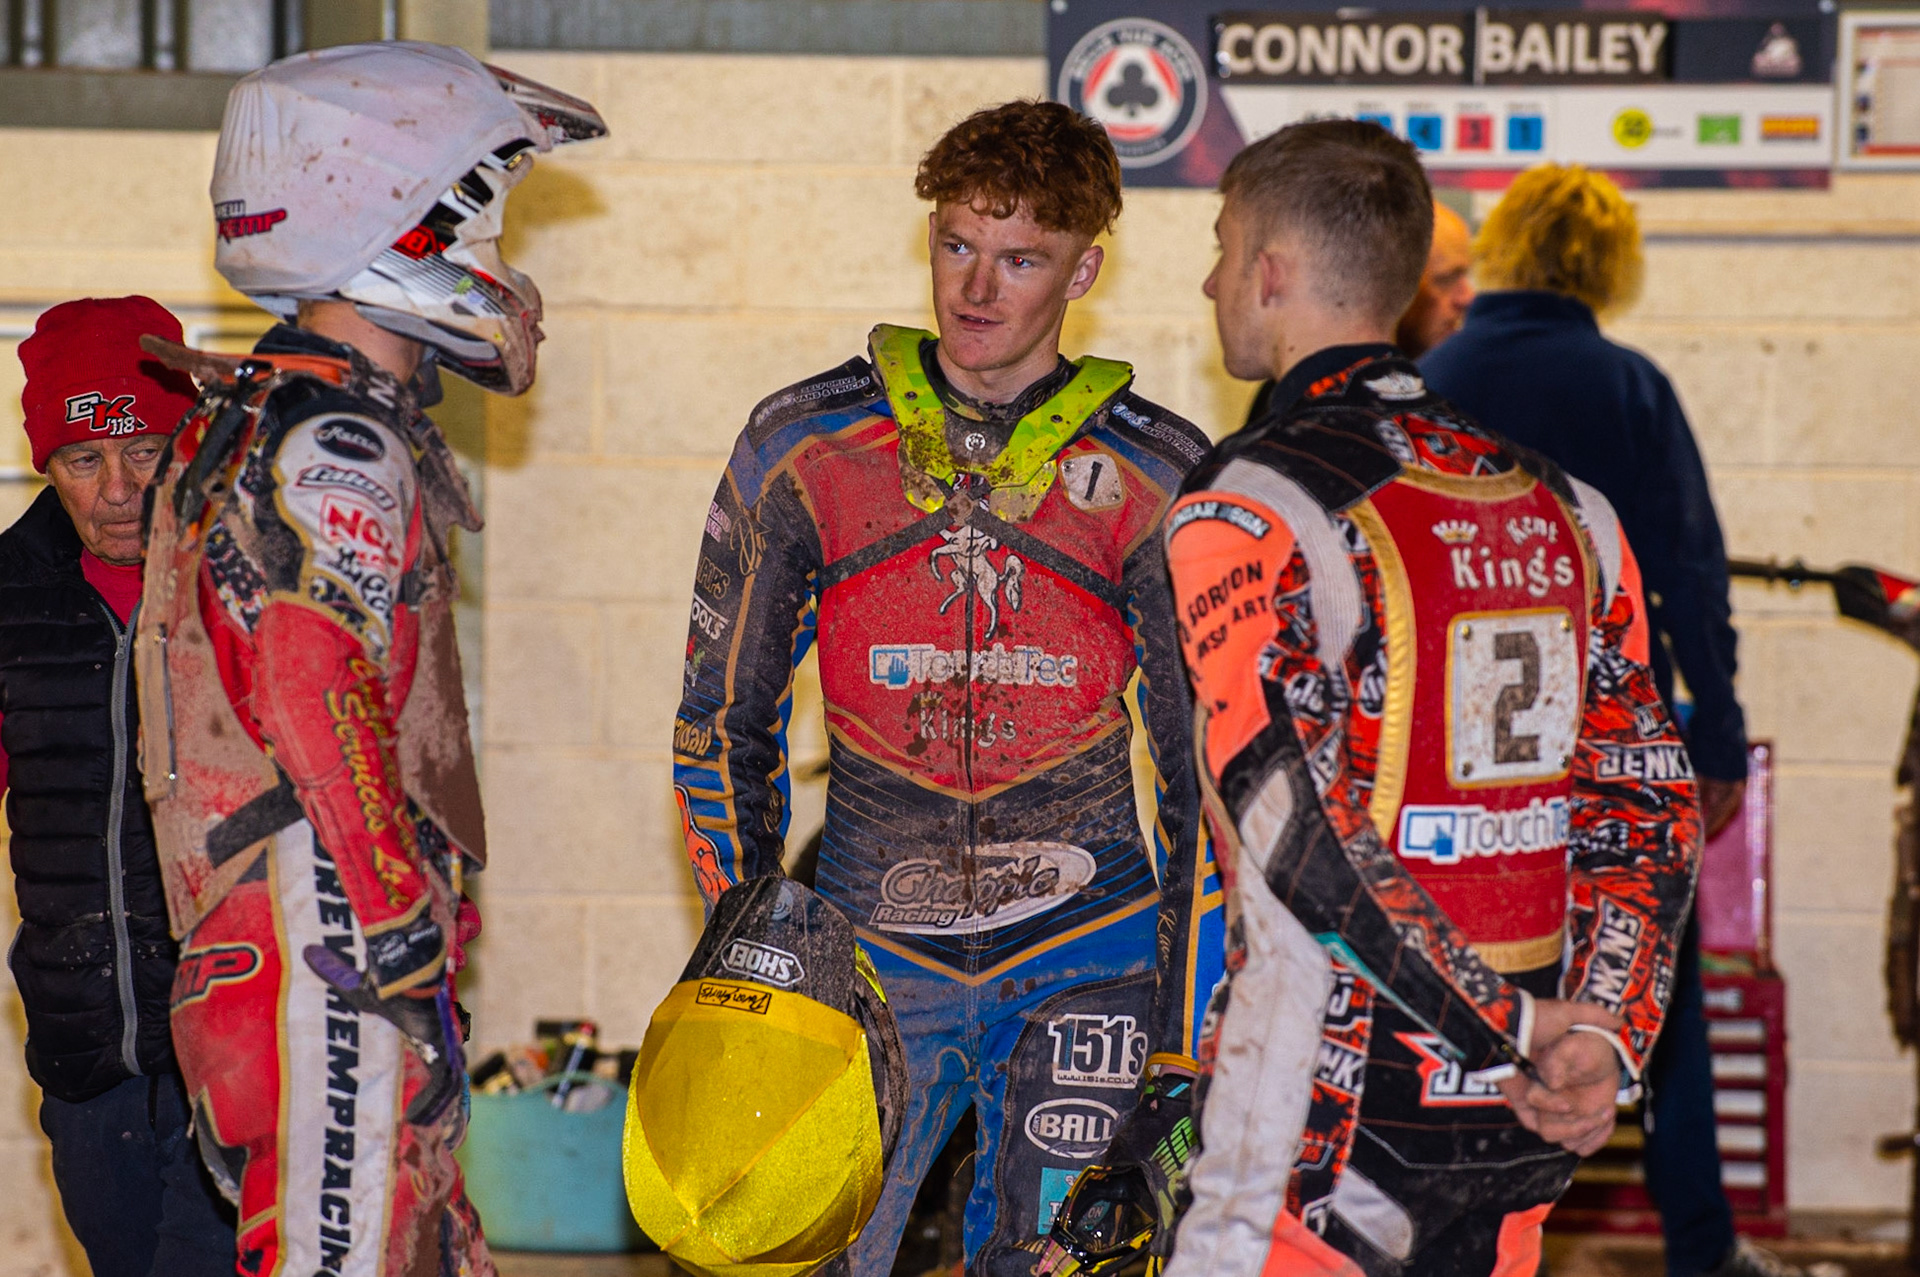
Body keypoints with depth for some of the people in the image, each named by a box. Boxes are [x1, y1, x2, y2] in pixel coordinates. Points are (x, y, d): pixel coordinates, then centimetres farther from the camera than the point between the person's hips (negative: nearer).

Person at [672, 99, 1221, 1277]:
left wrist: (1189, 1041, 0)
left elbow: (1210, 775, 4)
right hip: (873, 947, 1)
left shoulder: (1159, 481, 0)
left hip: (1086, 955, -1)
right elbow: (725, 725, 10)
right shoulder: (804, 448, 1)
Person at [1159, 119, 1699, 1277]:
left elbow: (1299, 833, -18)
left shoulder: (1244, 514, -10)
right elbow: (1649, 807, 5)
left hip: (1330, 1128, -6)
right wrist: (1599, 1035, -4)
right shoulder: (1567, 510, 10)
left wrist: (1508, 1025, -12)